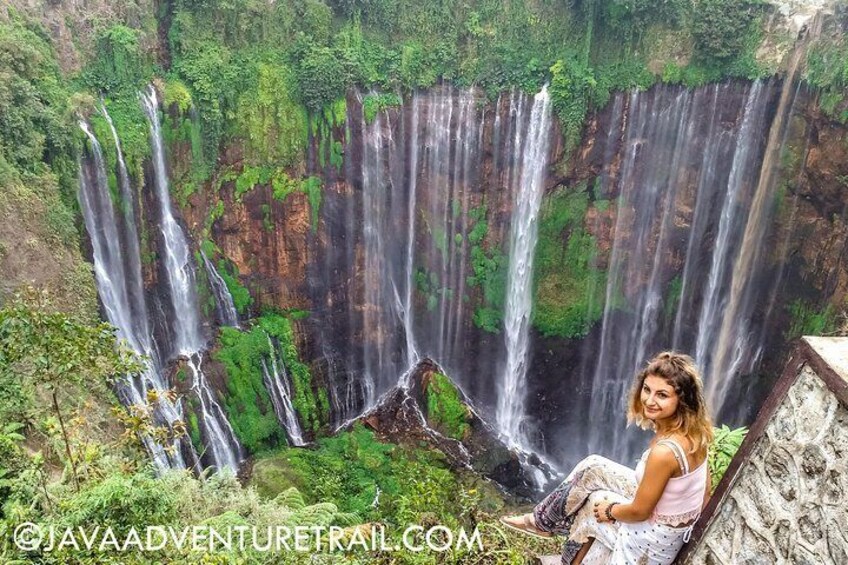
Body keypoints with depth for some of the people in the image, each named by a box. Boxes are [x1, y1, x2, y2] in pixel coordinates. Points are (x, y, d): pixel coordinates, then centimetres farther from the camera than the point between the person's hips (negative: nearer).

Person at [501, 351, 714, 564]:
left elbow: (639, 512, -23)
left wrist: (609, 510, -4)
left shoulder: (664, 451, -35)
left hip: (652, 541, -7)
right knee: (592, 467, 10)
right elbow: (705, 490, 3)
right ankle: (541, 519, 28)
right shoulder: (693, 429, -9)